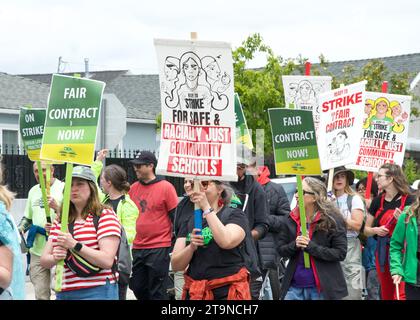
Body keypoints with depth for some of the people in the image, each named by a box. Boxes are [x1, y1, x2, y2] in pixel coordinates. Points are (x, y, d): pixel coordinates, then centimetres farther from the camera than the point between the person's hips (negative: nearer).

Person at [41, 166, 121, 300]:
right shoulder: (60, 221, 15)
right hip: (63, 293, 5)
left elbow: (107, 261, -15)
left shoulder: (105, 215, -4)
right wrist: (55, 258, -14)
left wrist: (75, 245, -22)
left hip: (97, 293, -5)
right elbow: (44, 261, 9)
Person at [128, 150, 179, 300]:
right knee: (137, 287, 11)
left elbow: (176, 217, -5)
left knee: (157, 292, -1)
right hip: (137, 248, 6)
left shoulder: (166, 187, -7)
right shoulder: (134, 188, 8)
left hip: (159, 249, -6)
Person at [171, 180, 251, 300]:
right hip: (196, 292, 4)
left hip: (228, 291, -4)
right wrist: (191, 246, -15)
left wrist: (207, 208, -18)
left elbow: (227, 242, -23)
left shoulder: (235, 214, 0)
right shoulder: (190, 221, 11)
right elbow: (176, 265, 4)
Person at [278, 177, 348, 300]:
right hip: (295, 287, 3)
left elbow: (341, 253, -10)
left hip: (322, 288, -3)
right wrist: (295, 245, -14)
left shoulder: (332, 220, -6)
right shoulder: (291, 220, 4)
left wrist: (311, 247, -18)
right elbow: (281, 249, 8)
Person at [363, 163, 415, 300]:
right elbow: (366, 230, 13)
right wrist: (376, 230, -7)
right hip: (382, 252, 5)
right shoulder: (378, 201, 7)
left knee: (400, 294, -12)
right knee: (386, 294, 11)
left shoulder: (408, 200, -7)